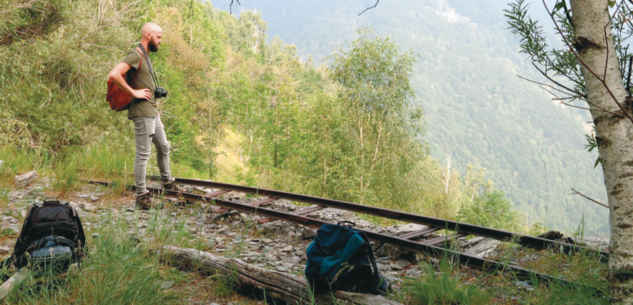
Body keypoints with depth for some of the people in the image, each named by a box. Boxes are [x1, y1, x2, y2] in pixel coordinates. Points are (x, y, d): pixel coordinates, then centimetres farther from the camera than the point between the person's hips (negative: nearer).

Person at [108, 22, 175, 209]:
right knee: (143, 154, -4)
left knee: (164, 147, 20)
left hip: (152, 112, 10)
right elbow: (114, 75, -27)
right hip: (142, 112, -10)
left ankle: (167, 181, 35)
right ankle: (141, 195, 3)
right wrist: (134, 93, -21)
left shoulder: (146, 56, 17)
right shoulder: (135, 56, -13)